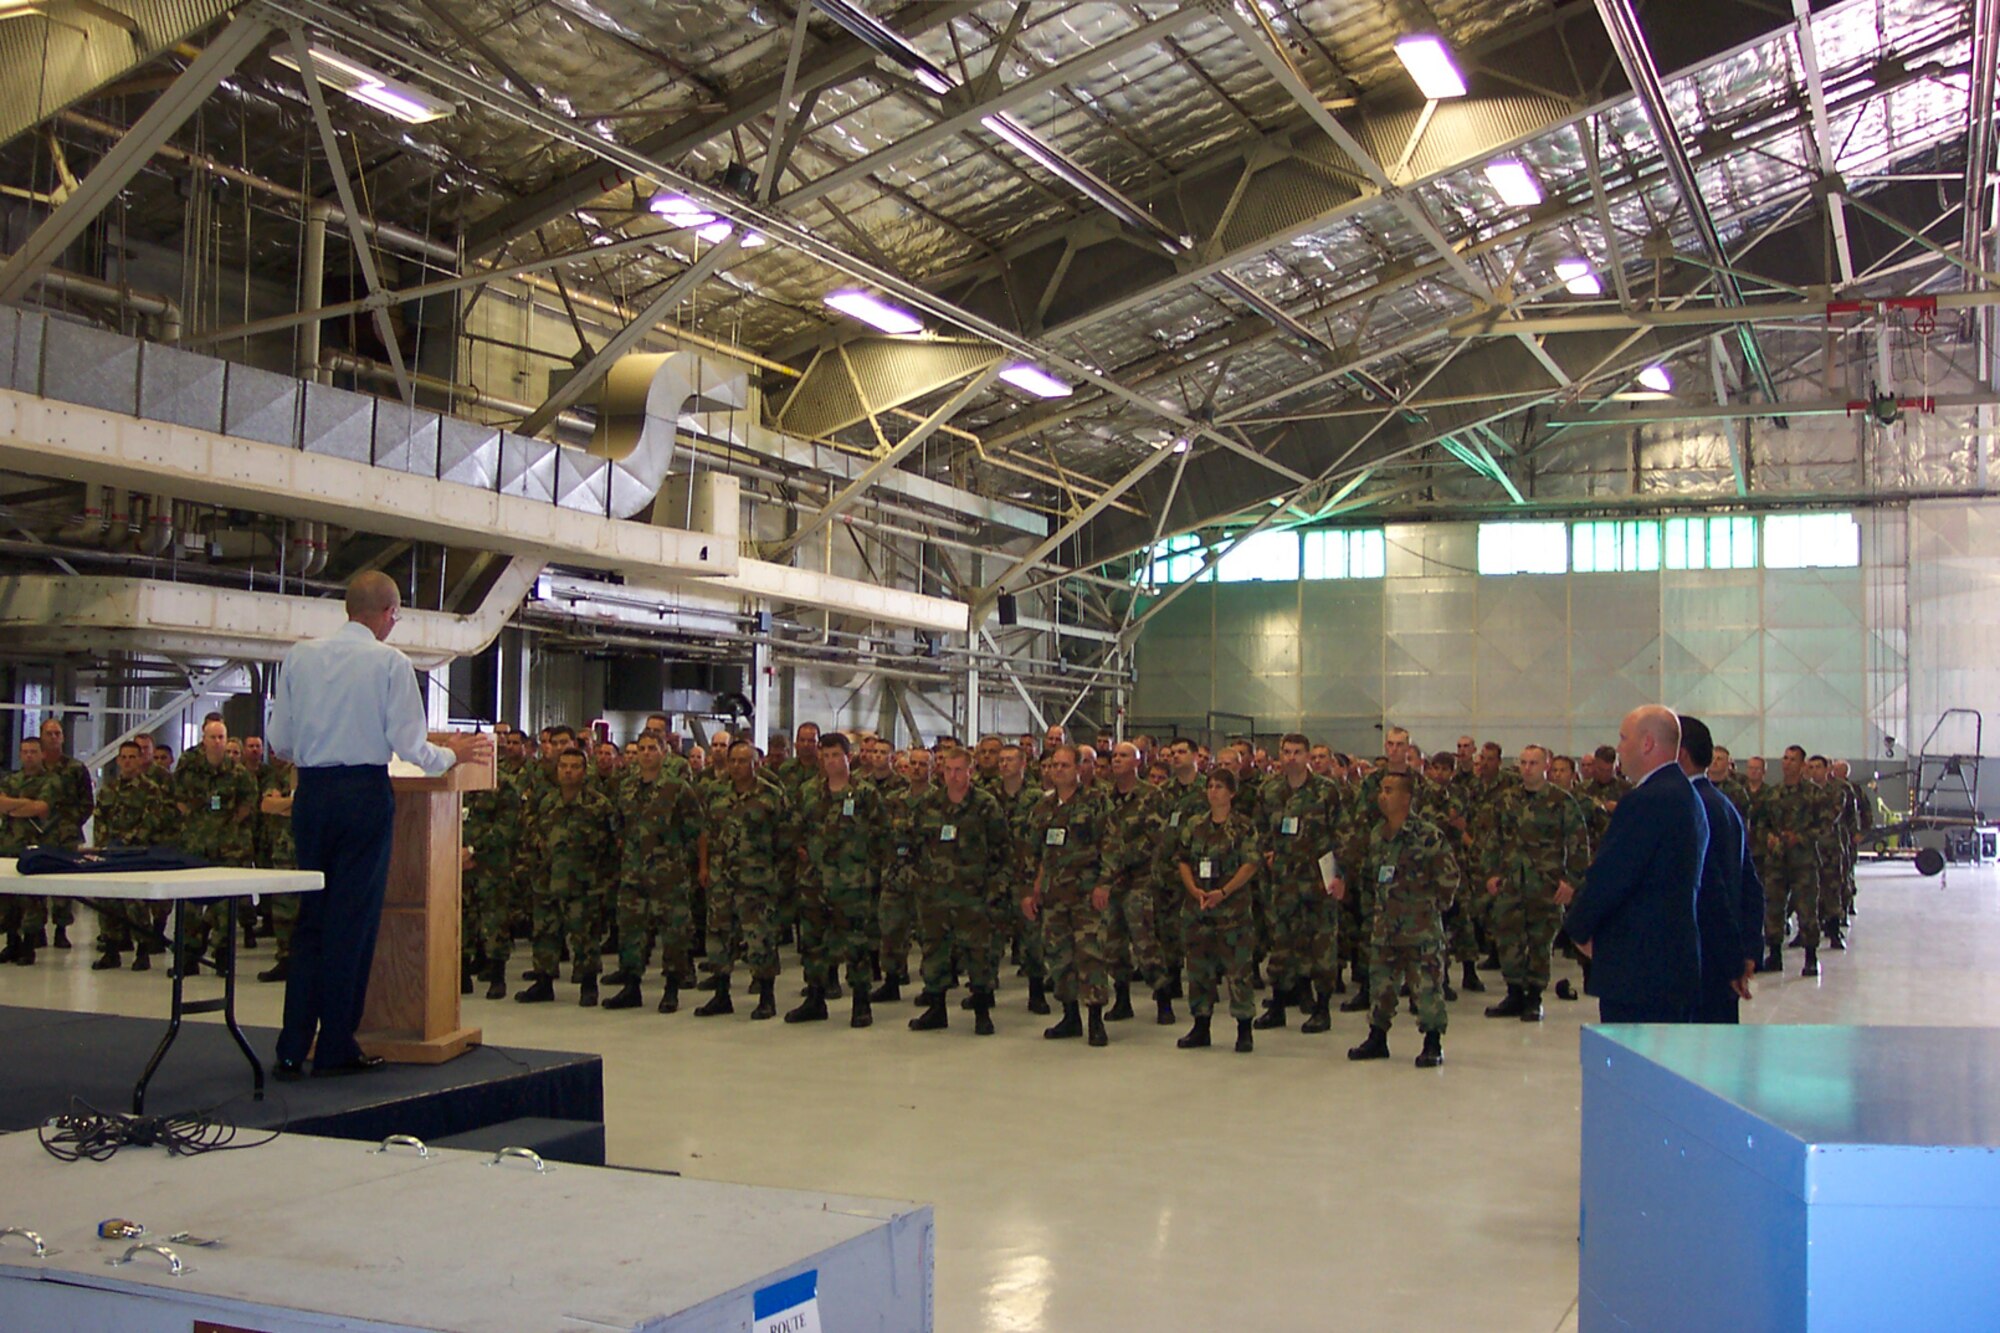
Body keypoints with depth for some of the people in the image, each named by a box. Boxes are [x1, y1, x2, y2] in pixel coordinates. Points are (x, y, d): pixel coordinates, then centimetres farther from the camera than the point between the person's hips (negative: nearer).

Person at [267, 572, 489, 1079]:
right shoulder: (390, 662, -6)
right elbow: (410, 745, -7)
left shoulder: (300, 656, 7)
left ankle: (293, 1048, 11)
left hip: (310, 792, 4)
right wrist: (451, 754, 11)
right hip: (364, 792, -4)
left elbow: (278, 740, 10)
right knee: (353, 919, 2)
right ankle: (335, 1047, 7)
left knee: (310, 916, 11)